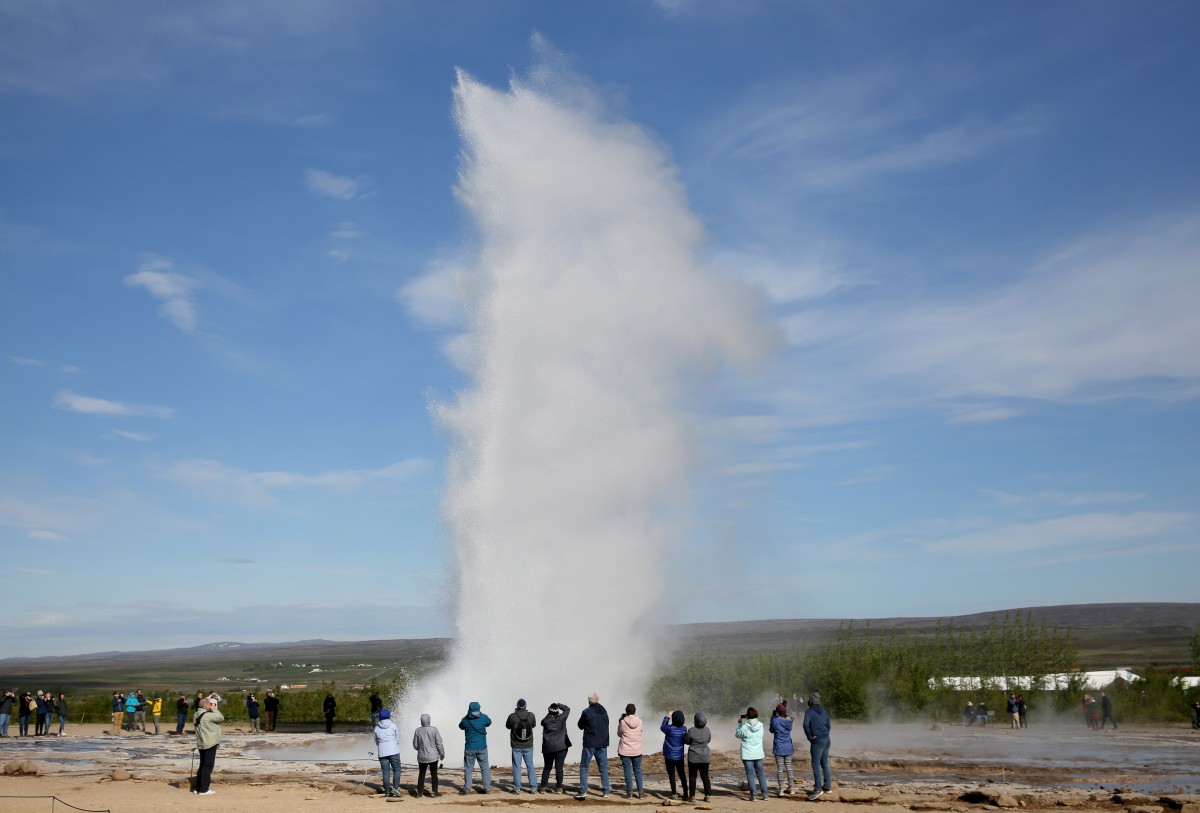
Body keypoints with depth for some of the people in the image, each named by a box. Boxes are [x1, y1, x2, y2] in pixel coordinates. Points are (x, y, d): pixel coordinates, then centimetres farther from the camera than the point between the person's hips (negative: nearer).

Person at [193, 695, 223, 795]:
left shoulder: (197, 715, 9)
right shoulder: (207, 715, -19)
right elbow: (220, 718, -17)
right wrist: (214, 709, -5)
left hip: (201, 744, 9)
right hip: (209, 744, -9)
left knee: (203, 765, 17)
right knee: (208, 766, -3)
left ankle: (197, 788, 21)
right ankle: (204, 789, 0)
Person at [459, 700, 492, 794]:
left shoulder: (465, 720, -11)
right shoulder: (483, 718, -10)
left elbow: (461, 726, 11)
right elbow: (489, 722, 13)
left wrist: (468, 715, 13)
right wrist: (481, 714, 21)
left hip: (469, 748, -1)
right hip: (482, 748, 1)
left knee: (468, 768, 10)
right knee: (485, 767, 11)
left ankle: (467, 788, 11)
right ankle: (487, 787, 12)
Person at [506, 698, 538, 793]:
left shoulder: (512, 716, -16)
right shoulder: (531, 715, -11)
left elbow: (507, 726, 3)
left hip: (516, 747, -2)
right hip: (528, 746, 2)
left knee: (517, 767, 7)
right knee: (530, 766, 13)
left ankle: (517, 788, 8)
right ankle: (533, 787, 14)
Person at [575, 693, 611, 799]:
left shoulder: (586, 712, -10)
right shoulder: (604, 711, 4)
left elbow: (580, 726, 2)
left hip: (589, 744, -4)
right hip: (602, 744, 4)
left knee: (584, 767, 4)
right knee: (603, 768, 10)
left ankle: (583, 792, -4)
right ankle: (605, 792, 9)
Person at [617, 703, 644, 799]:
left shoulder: (623, 722, -11)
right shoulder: (639, 721, -4)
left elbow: (619, 734, 2)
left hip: (625, 750, -3)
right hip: (637, 750, 3)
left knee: (627, 771, 3)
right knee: (638, 770, 11)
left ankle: (629, 793, 3)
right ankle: (640, 792, 10)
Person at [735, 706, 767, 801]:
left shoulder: (744, 727, -15)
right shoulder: (760, 726, -3)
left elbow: (737, 735, 2)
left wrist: (739, 724, 8)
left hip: (747, 754, -4)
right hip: (759, 754, 4)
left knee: (750, 774, 4)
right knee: (760, 773, 14)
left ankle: (753, 795, 1)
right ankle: (764, 794, 16)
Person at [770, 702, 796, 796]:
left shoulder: (775, 720, -15)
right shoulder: (789, 720, -2)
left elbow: (772, 730, 1)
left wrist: (772, 717, 7)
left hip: (779, 748, -4)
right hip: (788, 748, 4)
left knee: (780, 769, 2)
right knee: (788, 767, 12)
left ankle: (781, 790, 4)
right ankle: (790, 788, 15)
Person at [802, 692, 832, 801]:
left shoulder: (809, 711, -9)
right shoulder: (824, 711, 13)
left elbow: (805, 724, -22)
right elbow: (828, 725, 17)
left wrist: (810, 737, -12)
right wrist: (825, 735, 14)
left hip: (817, 741, -7)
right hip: (826, 739, 7)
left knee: (816, 765, -8)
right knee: (825, 764, 15)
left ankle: (818, 789, -15)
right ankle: (827, 786, 20)